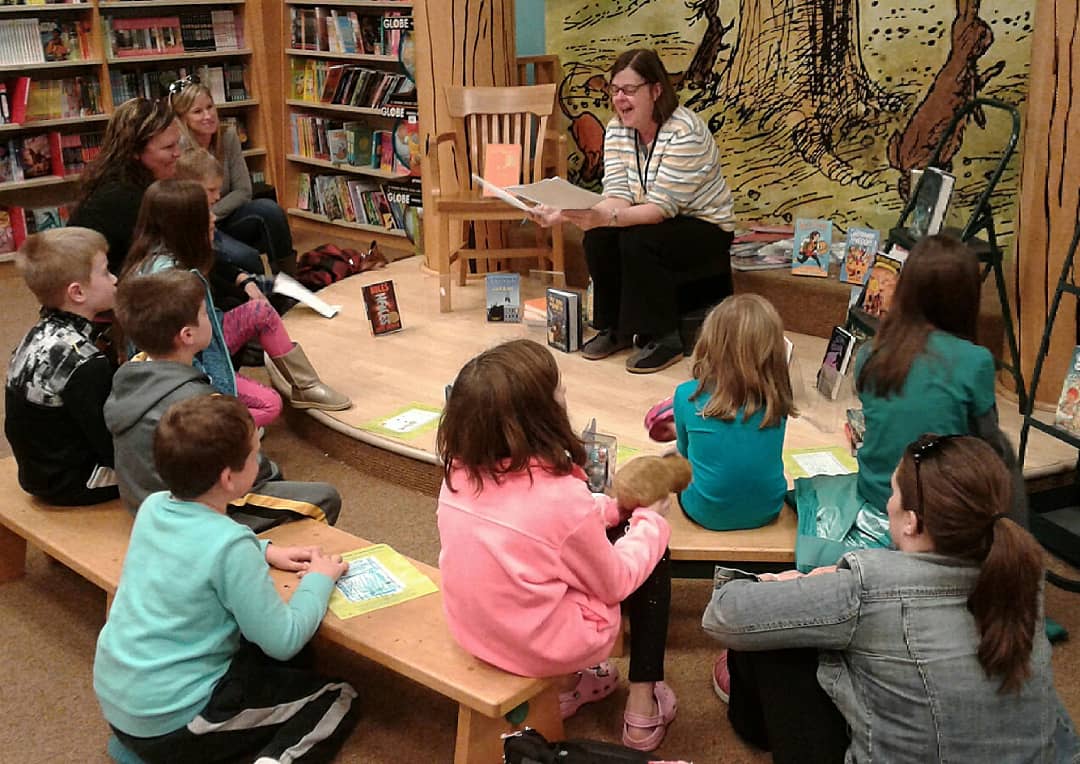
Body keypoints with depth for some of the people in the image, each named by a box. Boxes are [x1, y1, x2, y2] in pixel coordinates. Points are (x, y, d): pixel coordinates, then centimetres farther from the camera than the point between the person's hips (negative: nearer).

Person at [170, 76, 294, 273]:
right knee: (245, 257, -30)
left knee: (269, 208, -23)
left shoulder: (228, 136, -4)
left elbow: (243, 191, -4)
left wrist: (211, 214, -14)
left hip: (223, 217, 5)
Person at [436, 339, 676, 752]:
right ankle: (643, 711, 22)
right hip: (543, 646, -6)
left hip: (473, 628, 6)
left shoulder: (460, 470, -12)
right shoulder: (560, 495, -31)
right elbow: (615, 583, -12)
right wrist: (649, 521, 2)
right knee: (653, 558, 15)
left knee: (610, 530, 25)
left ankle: (565, 685, 33)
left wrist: (610, 508, 6)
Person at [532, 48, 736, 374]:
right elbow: (618, 196, -13)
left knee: (637, 241, -32)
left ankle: (663, 338, -16)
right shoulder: (617, 130, -3)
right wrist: (566, 214, -33)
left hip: (705, 229, -6)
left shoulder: (685, 133, -25)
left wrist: (604, 218, -46)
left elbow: (662, 206, -31)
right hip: (657, 224, 6)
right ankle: (614, 327, -1)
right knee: (598, 237, -21)